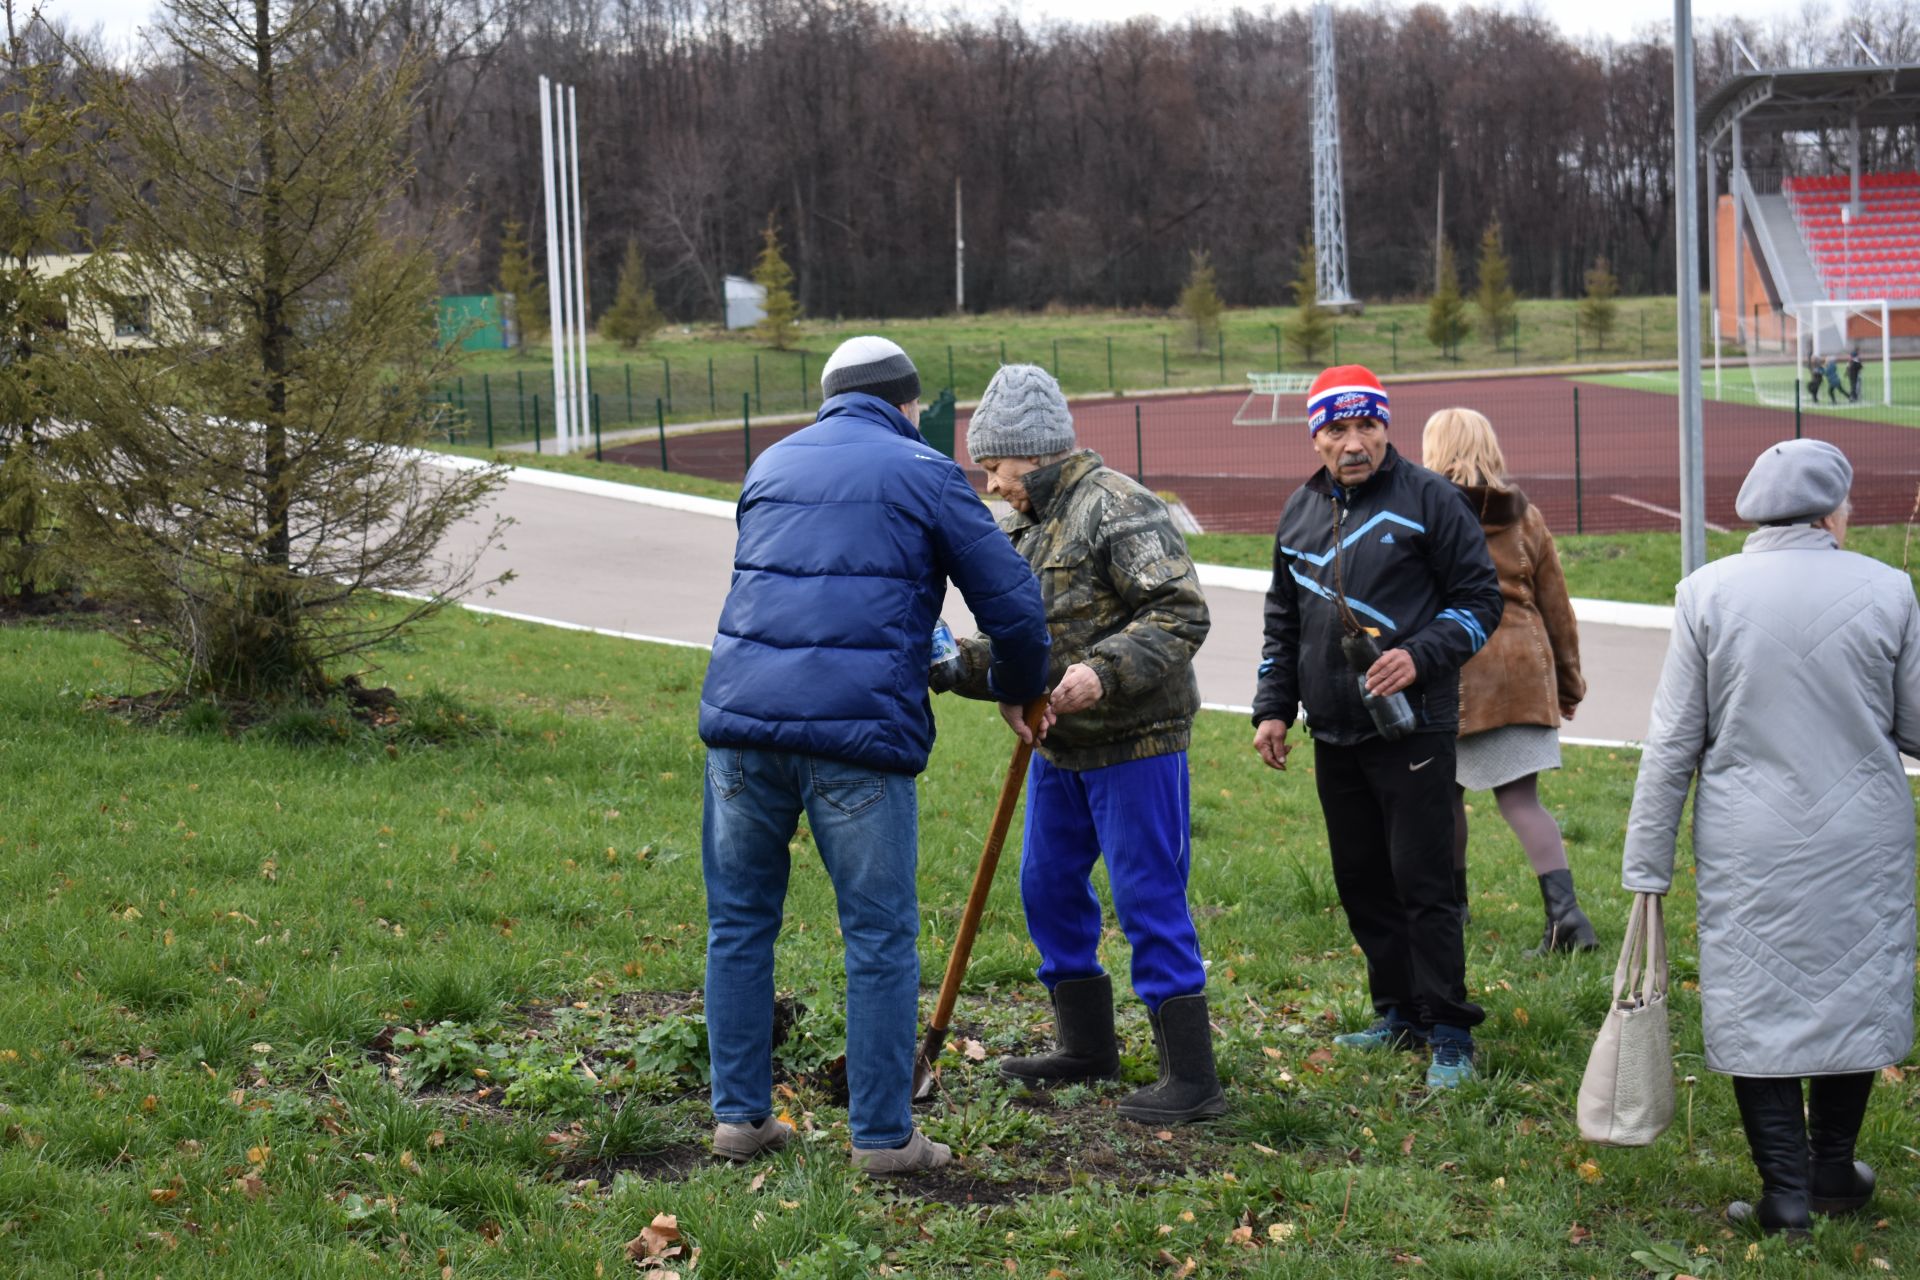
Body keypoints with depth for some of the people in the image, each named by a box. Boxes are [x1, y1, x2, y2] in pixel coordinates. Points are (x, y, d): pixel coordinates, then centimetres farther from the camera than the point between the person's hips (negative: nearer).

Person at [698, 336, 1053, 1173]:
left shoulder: (770, 466, 22)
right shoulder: (924, 473, 6)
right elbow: (1012, 602, 2)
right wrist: (1016, 692, 22)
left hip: (741, 713, 5)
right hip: (858, 727, -5)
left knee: (739, 922, 14)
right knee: (880, 937, 4)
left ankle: (739, 1116, 18)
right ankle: (882, 1135, 7)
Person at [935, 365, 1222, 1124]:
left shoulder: (1117, 509, -15)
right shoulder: (1025, 526, 13)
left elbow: (1182, 614, -23)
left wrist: (1104, 672, -33)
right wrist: (956, 666, -3)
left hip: (1134, 745, -10)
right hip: (1060, 746, 10)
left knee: (1149, 902, -8)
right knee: (1048, 886, 15)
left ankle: (1192, 1080, -2)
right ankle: (1088, 1048, 30)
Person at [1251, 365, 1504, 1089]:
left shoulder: (1427, 499, -4)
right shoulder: (1301, 511, 14)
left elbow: (1480, 599, -4)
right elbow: (1283, 621, 23)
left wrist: (1420, 657, -18)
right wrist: (1272, 708, 16)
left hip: (1413, 730, -6)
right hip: (1333, 733, 6)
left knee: (1423, 884, -7)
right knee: (1361, 883, 12)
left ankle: (1449, 1033, -1)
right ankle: (1400, 1014, 24)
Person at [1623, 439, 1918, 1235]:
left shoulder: (1707, 593, -6)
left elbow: (1673, 742, -4)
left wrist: (1649, 861, 2)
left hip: (1747, 849, -1)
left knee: (1755, 1003, 8)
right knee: (1854, 991, 16)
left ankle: (1786, 1189, 8)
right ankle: (1833, 1172, 27)